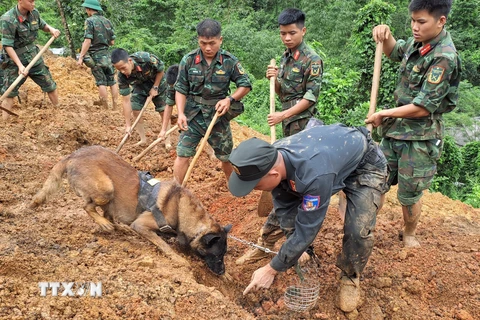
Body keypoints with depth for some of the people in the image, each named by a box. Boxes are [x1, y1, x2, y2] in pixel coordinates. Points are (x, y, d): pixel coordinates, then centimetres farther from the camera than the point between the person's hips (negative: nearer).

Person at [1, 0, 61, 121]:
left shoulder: (34, 13, -4)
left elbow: (43, 25, 16)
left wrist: (51, 29, -7)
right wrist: (20, 65, -27)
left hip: (34, 56, 5)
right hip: (15, 59, -5)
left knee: (50, 86, 11)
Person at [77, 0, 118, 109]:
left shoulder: (90, 21, -10)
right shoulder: (107, 21, 7)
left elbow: (87, 41, -17)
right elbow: (112, 42, 8)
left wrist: (81, 57, -15)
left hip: (95, 56, -5)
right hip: (106, 54, 5)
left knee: (101, 82, -1)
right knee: (112, 81, 8)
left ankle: (106, 108, 3)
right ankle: (114, 105, 12)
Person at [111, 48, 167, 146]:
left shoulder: (147, 59, -41)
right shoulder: (122, 77, -30)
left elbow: (161, 69, -19)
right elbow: (126, 101, -24)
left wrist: (155, 87, -17)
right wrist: (128, 125, -24)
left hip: (157, 82, -2)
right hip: (140, 86, 2)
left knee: (163, 111, -2)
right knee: (136, 110, -7)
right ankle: (143, 139, 9)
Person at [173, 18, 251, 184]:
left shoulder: (230, 61, -9)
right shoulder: (188, 60, -8)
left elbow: (245, 85, -2)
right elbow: (181, 90, -2)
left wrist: (230, 99, -19)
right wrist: (180, 114, -15)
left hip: (218, 116, 0)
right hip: (193, 116, 0)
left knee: (226, 157, 15)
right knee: (182, 155, -4)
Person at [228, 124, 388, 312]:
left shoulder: (314, 173, -46)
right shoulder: (273, 159, -23)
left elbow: (307, 228, -35)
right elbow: (285, 207, -9)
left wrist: (271, 269, -25)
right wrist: (296, 246, -13)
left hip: (365, 166, -6)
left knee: (358, 230, -21)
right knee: (279, 208, 2)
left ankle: (350, 277, 8)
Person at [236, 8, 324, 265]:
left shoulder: (312, 60, -10)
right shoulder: (285, 57, 13)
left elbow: (311, 97, -14)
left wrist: (282, 115, -17)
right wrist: (275, 79, -4)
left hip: (302, 125, -8)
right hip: (290, 126, 8)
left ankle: (266, 240, -10)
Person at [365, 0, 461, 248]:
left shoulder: (444, 58, -22)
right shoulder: (418, 42, 1)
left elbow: (422, 108, -23)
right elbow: (394, 52, 24)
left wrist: (383, 114, -14)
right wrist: (385, 35, 2)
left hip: (421, 137, -7)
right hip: (395, 129, 8)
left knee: (409, 195, 7)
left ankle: (409, 234, 31)